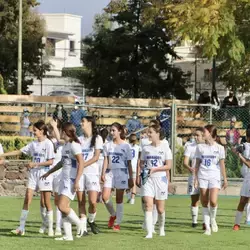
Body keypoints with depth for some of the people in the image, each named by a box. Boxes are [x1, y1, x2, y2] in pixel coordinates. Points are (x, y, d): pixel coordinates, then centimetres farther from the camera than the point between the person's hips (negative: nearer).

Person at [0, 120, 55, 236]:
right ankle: (21, 228, -3)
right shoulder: (33, 144, 9)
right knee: (27, 199, -3)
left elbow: (50, 161, -12)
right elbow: (19, 152, 11)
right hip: (33, 174, 5)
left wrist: (35, 164, -17)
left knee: (47, 202, 0)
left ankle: (50, 228, 9)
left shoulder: (48, 143, -8)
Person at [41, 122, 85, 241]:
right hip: (64, 179, 9)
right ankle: (68, 235, 8)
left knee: (62, 206, -17)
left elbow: (81, 163, -19)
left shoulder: (74, 145, -13)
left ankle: (79, 224, 2)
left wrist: (77, 181, -24)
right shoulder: (65, 145, 15)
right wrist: (49, 173, 34)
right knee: (64, 208, 5)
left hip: (72, 180, -9)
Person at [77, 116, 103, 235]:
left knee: (92, 201, -13)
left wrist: (83, 165, -13)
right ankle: (83, 228, 5)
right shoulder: (79, 139, 15)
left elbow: (96, 157, -6)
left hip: (92, 172, -4)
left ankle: (91, 221, 14)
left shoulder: (97, 138, 1)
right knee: (81, 202, 0)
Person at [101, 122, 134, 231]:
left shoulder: (125, 146, 0)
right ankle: (113, 215, 14)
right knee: (105, 196, -12)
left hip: (121, 173, -3)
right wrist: (103, 173, -5)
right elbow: (106, 160, 8)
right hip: (110, 172, 3)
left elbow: (129, 163, 2)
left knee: (119, 199, 1)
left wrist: (131, 178, 0)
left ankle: (117, 223, 8)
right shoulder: (108, 145, 9)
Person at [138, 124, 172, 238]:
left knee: (160, 208, 6)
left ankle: (161, 228, 32)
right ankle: (149, 232, -17)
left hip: (160, 179, -2)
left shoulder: (165, 148, -2)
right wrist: (143, 168, -6)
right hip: (147, 179, 2)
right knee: (148, 205, -13)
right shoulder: (146, 149, 9)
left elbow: (168, 166, -6)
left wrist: (154, 169, -17)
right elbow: (141, 163, 17)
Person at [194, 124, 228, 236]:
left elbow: (222, 164, 5)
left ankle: (213, 219, 12)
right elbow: (197, 164, 8)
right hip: (203, 177, 2)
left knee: (213, 201, -17)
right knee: (204, 203, 0)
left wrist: (225, 179, 5)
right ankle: (207, 227, 7)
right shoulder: (200, 147, 6)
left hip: (215, 177, -2)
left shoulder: (219, 148, 1)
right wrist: (195, 178, 4)